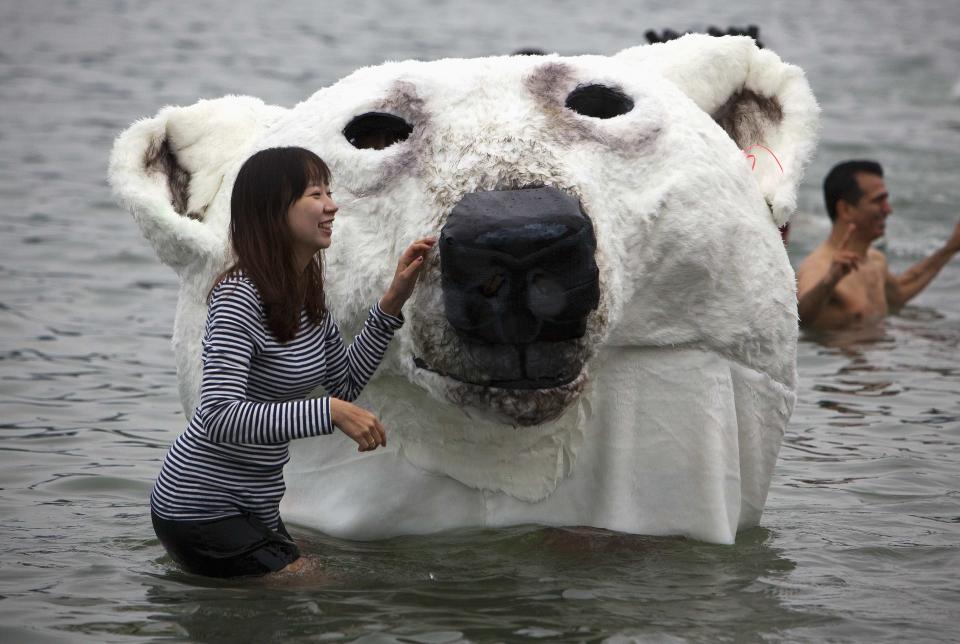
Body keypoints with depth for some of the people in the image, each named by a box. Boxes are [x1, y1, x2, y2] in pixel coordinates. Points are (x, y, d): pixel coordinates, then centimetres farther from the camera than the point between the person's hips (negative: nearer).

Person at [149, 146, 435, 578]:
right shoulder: (239, 300, -22)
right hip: (201, 508, -9)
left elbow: (346, 384, 15)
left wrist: (392, 302, 6)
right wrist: (330, 412, -36)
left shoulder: (305, 294, 6)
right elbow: (218, 419, -32)